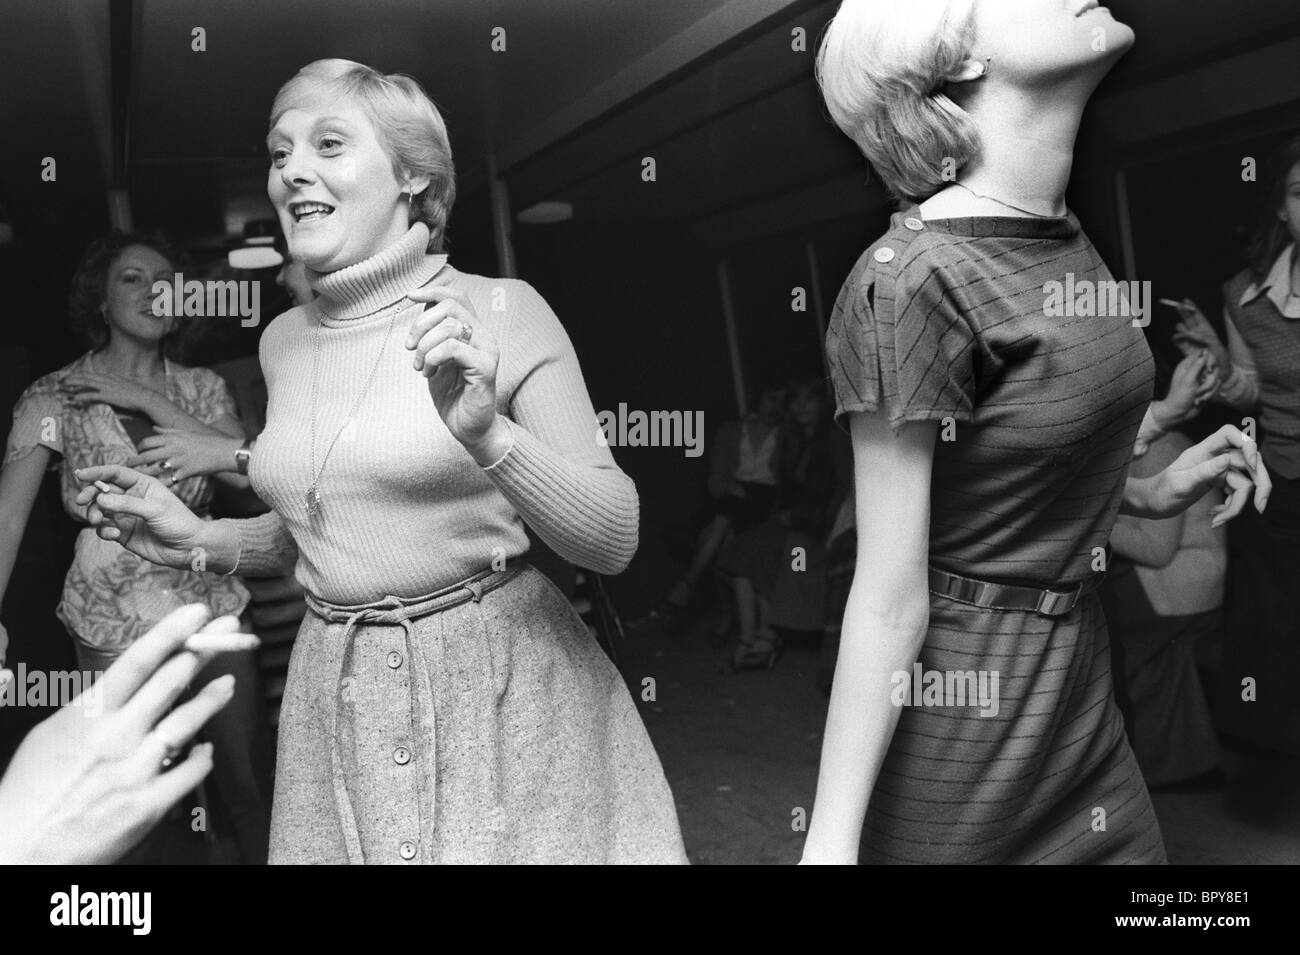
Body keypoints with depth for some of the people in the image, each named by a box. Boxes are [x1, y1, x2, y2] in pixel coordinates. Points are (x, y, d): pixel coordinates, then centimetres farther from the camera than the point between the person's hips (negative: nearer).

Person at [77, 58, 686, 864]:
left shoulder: (500, 311, -11)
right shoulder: (284, 341, 6)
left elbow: (613, 539, -15)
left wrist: (488, 435, -29)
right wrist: (199, 539, 5)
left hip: (501, 688, -5)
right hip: (336, 704, 5)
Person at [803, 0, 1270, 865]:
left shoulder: (1065, 240, 3)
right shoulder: (912, 279, -22)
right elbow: (889, 599, -20)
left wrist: (1154, 493, 4)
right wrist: (831, 838, -19)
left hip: (1079, 677, 8)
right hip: (955, 704, -7)